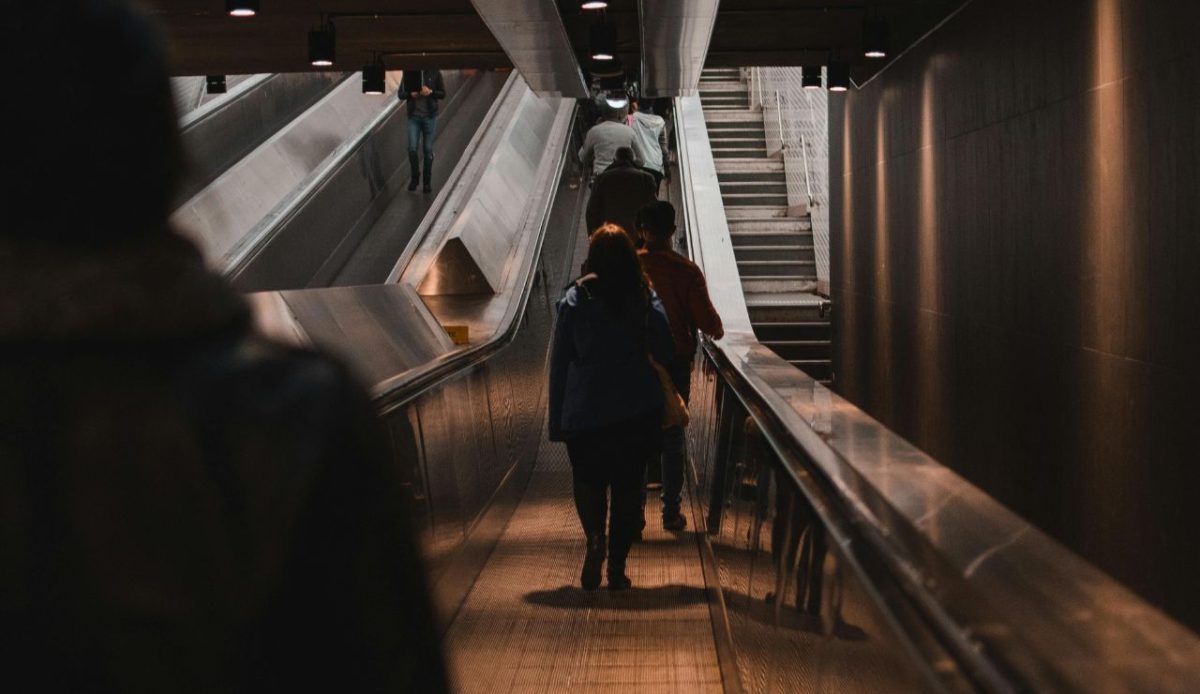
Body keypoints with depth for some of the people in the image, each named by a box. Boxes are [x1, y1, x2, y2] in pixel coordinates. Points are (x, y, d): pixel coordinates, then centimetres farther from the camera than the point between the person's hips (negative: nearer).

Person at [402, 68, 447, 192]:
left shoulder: (434, 73, -2)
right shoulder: (408, 72, 0)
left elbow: (443, 93, 2)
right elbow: (400, 93, 5)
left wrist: (431, 92, -17)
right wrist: (410, 94, -16)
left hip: (430, 116, -1)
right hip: (413, 116, 1)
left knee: (428, 150, 4)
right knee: (412, 148, -5)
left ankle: (427, 181, 16)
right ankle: (415, 177, 17)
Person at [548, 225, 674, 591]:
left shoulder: (575, 300, -4)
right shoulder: (647, 297, -2)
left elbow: (559, 362, -2)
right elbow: (664, 350, -4)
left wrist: (556, 420, 3)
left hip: (586, 411, -1)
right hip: (639, 410, 1)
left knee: (588, 479, 16)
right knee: (628, 485, 10)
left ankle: (595, 537, -10)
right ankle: (617, 568, 11)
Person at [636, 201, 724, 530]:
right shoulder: (687, 271, -10)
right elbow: (706, 320, -9)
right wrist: (717, 330, 13)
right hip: (676, 362, 0)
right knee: (673, 436, 10)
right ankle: (671, 511, 12)